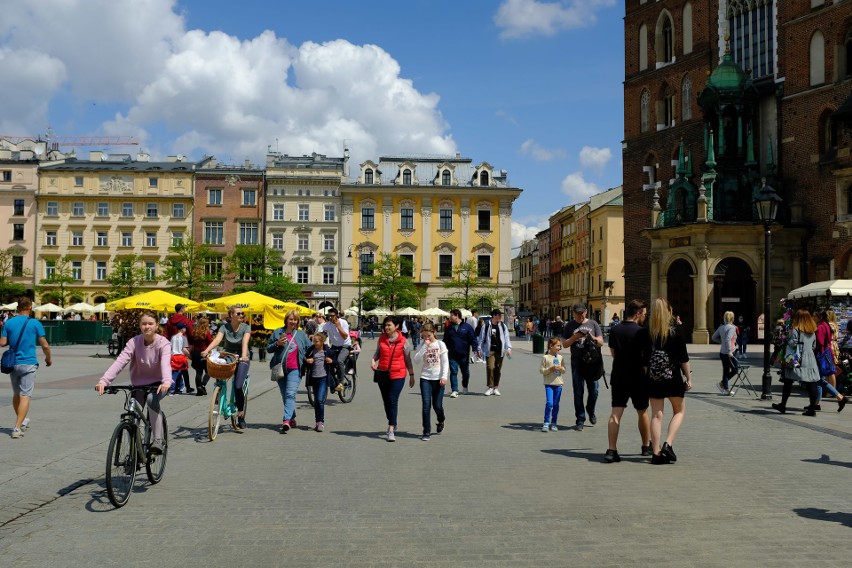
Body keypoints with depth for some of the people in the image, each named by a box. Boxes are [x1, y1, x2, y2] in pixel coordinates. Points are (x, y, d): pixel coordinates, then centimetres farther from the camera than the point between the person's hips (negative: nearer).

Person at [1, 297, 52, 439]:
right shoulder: (35, 323, -6)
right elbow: (44, 345, -5)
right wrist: (48, 358, 12)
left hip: (13, 363, 4)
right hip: (28, 363, -4)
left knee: (16, 394, 19)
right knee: (25, 396, -4)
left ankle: (21, 421, 35)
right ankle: (17, 428, -12)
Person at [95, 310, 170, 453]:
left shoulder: (163, 343, -18)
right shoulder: (134, 342, -12)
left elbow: (165, 363, -36)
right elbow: (120, 361, -24)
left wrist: (166, 381, -56)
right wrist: (104, 380, -39)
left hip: (159, 384, -3)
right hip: (139, 385, 3)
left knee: (151, 399, -32)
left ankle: (158, 440, -27)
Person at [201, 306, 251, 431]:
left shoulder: (246, 327, -7)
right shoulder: (224, 327, -4)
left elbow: (245, 342, -24)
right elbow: (217, 339, -21)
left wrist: (244, 355, -43)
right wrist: (206, 350, -39)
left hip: (241, 359, -3)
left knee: (237, 386, -18)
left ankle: (241, 417, -3)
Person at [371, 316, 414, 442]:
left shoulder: (403, 341, -5)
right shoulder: (381, 339, 3)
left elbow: (408, 360, 3)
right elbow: (377, 352, 18)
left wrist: (411, 375, 6)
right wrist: (373, 360, -3)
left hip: (398, 375, -4)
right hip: (383, 374, 4)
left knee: (393, 400, -13)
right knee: (386, 401, 13)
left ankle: (391, 430, -13)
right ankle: (393, 425, 33)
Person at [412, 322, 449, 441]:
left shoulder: (440, 344, -1)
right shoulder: (422, 345, 4)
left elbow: (445, 362, -2)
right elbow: (416, 360, -10)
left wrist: (444, 376, -12)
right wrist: (425, 346, -15)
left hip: (438, 378, -1)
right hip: (425, 378, 1)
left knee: (437, 405, 3)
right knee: (426, 404, -6)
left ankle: (441, 420, 37)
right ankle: (426, 432, 1)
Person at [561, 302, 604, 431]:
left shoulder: (593, 324, 10)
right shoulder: (569, 326, 8)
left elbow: (601, 342, 6)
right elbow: (565, 344, 4)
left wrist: (592, 338, -14)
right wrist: (574, 337, -13)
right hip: (577, 363, -1)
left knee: (594, 391, 3)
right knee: (578, 392, 1)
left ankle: (591, 411, 31)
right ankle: (580, 419, 9)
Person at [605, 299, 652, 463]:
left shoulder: (614, 330, 5)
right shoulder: (642, 332, -11)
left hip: (618, 376, 3)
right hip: (638, 378, -3)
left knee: (616, 413, -2)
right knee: (642, 412, 15)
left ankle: (612, 450, -11)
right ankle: (646, 446, 29)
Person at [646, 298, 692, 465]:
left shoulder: (647, 331, -1)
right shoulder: (675, 330, -7)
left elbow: (644, 358, 0)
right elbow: (684, 357, -5)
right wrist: (688, 377, 3)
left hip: (654, 378, 2)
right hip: (673, 377, -2)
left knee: (656, 415, 7)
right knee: (678, 411, 15)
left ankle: (656, 453, 6)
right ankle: (668, 444, -3)